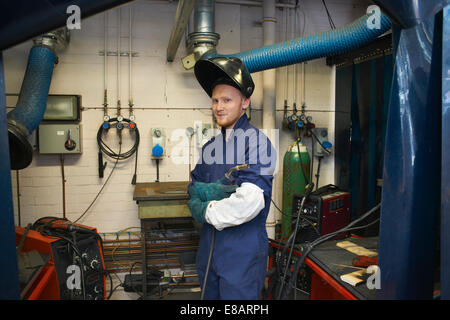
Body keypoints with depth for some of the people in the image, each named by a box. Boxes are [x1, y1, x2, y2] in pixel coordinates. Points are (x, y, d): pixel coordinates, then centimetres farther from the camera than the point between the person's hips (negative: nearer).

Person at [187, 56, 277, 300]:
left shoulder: (256, 141, -14)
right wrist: (207, 191, -13)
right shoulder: (210, 145, 11)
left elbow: (250, 201, -25)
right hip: (209, 249, 7)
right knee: (210, 296, 22)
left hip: (243, 253, -7)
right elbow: (194, 186, 11)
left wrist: (206, 211, -12)